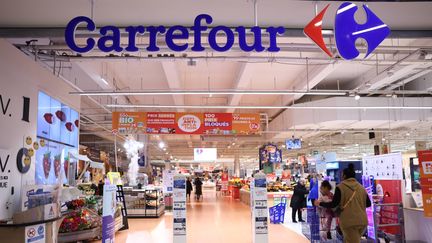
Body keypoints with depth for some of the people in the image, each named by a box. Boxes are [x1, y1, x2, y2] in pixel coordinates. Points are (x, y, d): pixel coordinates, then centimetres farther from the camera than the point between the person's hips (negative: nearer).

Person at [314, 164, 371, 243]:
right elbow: (368, 204, 16)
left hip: (349, 222, -6)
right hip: (362, 221, 6)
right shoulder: (361, 187, 9)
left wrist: (320, 203, 3)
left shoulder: (341, 187, -8)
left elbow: (333, 204, -11)